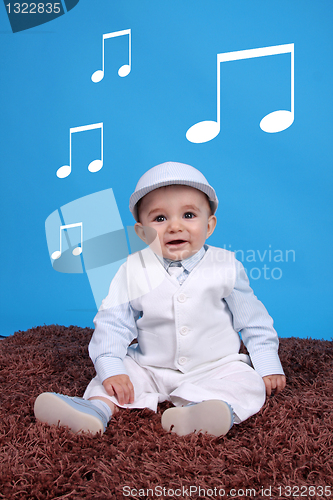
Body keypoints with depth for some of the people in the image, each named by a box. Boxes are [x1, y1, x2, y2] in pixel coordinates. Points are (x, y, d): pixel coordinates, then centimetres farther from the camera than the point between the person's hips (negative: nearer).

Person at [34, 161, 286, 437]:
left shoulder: (226, 267, -9)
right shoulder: (133, 271, -9)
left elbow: (252, 320, 1)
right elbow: (112, 323, -6)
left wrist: (269, 368, 1)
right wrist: (111, 370, -16)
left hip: (215, 368, -1)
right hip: (150, 369, 2)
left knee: (248, 383, -24)